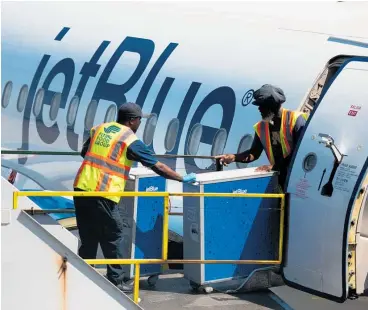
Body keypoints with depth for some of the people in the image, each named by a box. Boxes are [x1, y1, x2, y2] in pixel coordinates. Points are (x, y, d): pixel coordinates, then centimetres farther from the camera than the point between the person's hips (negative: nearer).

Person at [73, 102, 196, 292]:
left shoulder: (99, 128, 15)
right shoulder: (131, 140, -3)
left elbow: (84, 153, 27)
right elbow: (157, 166, -1)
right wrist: (182, 179, 7)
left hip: (82, 187, 6)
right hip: (103, 194, -6)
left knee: (88, 237, 16)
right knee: (113, 237, 6)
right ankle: (116, 282, 11)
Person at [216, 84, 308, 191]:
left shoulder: (296, 120, -15)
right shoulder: (261, 127, 4)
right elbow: (254, 153, 10)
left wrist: (274, 166, -23)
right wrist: (234, 157, -8)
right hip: (280, 176, 6)